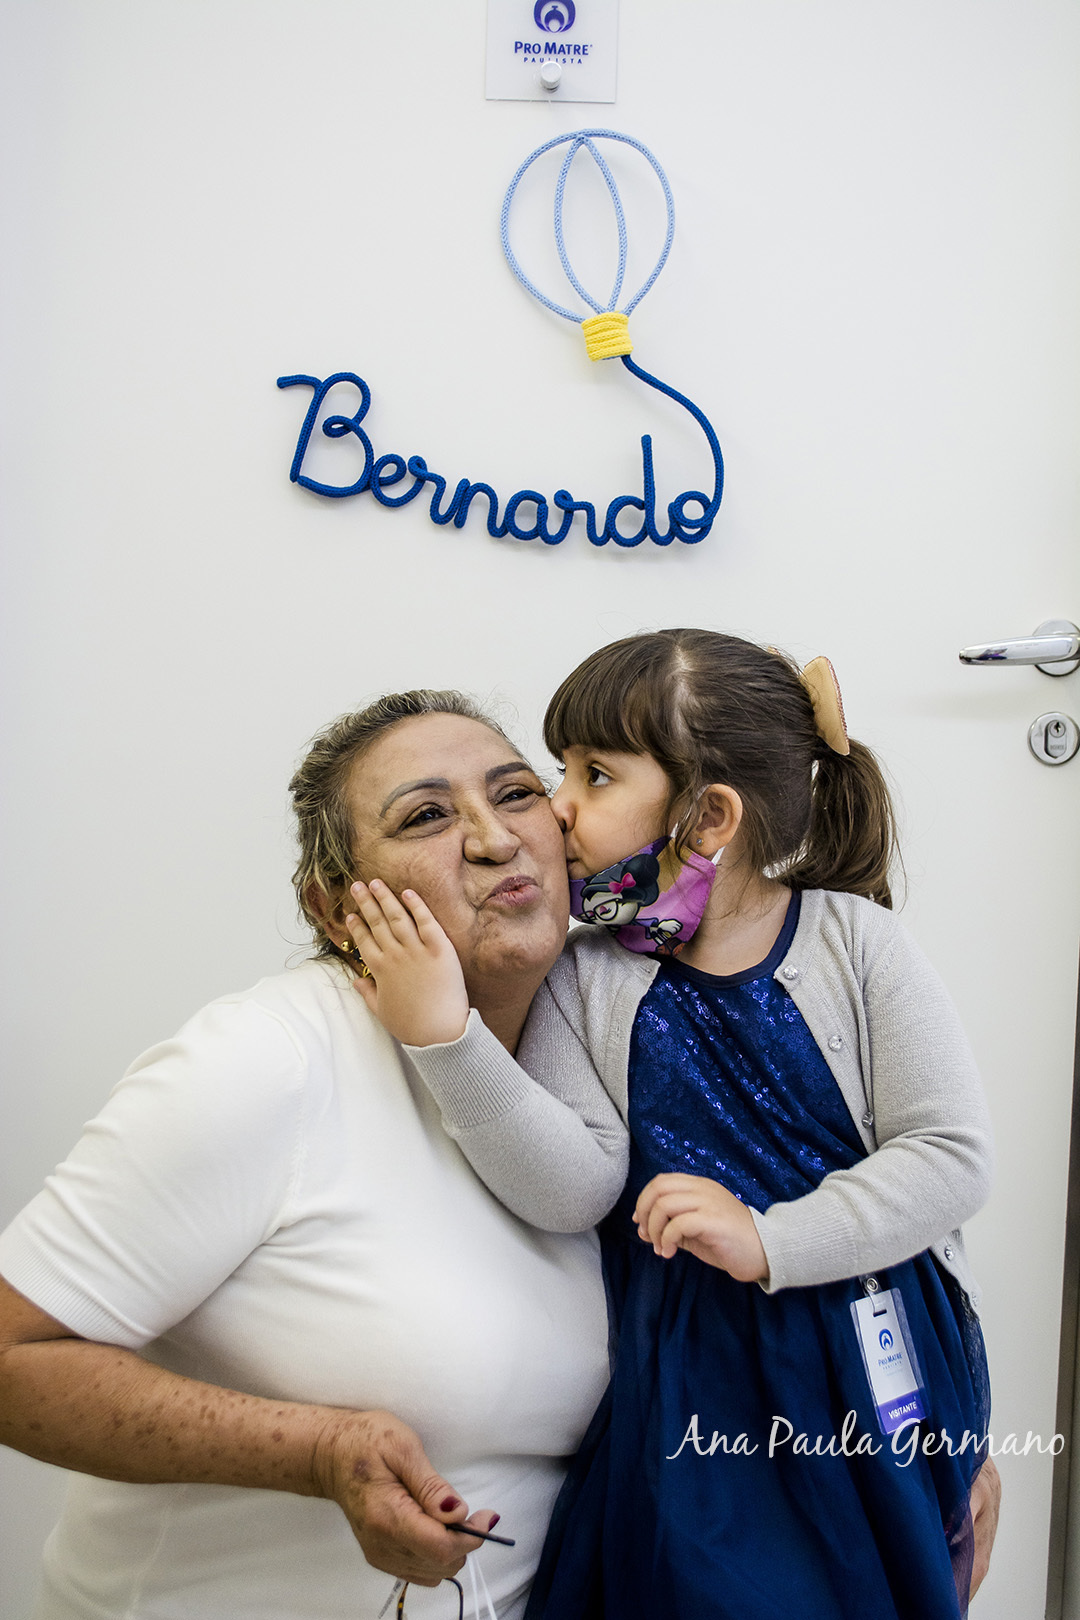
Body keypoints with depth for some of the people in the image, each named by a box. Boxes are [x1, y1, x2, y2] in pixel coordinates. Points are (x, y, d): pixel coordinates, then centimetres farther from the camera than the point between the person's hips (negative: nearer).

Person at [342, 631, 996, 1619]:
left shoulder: (856, 943, -7)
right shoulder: (587, 983, -3)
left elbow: (951, 1156, -11)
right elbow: (568, 1192, -15)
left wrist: (769, 1241, -22)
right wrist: (447, 1039, -27)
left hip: (877, 1375, 0)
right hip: (691, 1394, 1)